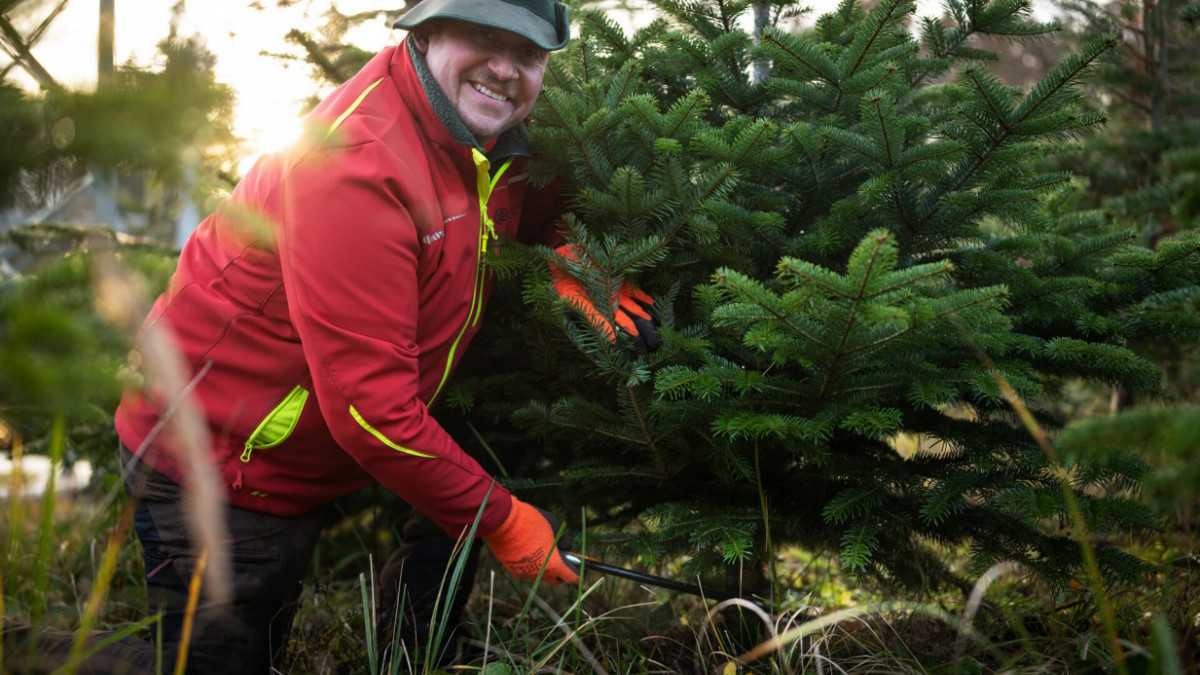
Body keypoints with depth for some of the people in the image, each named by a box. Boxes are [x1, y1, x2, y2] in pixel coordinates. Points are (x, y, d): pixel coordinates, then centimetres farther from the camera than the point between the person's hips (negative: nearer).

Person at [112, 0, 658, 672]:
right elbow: (369, 404, -32)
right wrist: (500, 520, -22)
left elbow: (543, 206, 21)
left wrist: (569, 266, -4)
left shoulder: (494, 139, -4)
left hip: (294, 475, 9)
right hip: (212, 476, -9)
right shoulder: (356, 163, -30)